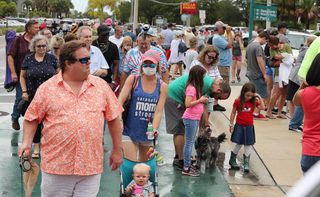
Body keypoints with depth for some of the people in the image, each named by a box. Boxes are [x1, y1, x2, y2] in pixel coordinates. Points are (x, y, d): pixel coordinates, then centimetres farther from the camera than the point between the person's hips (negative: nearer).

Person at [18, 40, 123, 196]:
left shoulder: (101, 86, 4)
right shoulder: (47, 88, 0)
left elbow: (113, 118, 9)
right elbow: (32, 118, 6)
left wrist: (117, 150, 10)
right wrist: (27, 142, -10)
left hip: (91, 167, 1)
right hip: (55, 166, -1)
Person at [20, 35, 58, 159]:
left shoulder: (52, 58, 2)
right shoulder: (28, 59, 3)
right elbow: (22, 76, 7)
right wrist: (24, 91, -2)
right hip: (33, 96, 1)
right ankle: (36, 147, 18)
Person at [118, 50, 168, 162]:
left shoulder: (162, 87, -1)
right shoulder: (133, 79, -4)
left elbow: (158, 111, -8)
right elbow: (120, 100, -11)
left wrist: (154, 130, -23)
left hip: (147, 133, 3)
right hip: (130, 131, -2)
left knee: (144, 164, 19)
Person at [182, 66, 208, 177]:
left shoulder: (195, 87, 10)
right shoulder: (191, 88, -19)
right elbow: (187, 104, -26)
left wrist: (203, 100, 2)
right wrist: (200, 100, -18)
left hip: (195, 118, 10)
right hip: (190, 119, -10)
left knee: (190, 143, 15)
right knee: (189, 143, -3)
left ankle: (188, 165, 23)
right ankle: (186, 169, 3)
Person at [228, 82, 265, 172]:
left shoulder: (254, 101, -1)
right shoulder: (238, 101, -9)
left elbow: (262, 107, -12)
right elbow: (233, 113, -3)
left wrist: (259, 98, -16)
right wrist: (231, 125, -2)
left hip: (249, 127, 2)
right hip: (239, 126, -2)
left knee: (248, 145, 4)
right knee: (238, 144, 4)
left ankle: (246, 163, 11)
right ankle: (232, 160, 24)